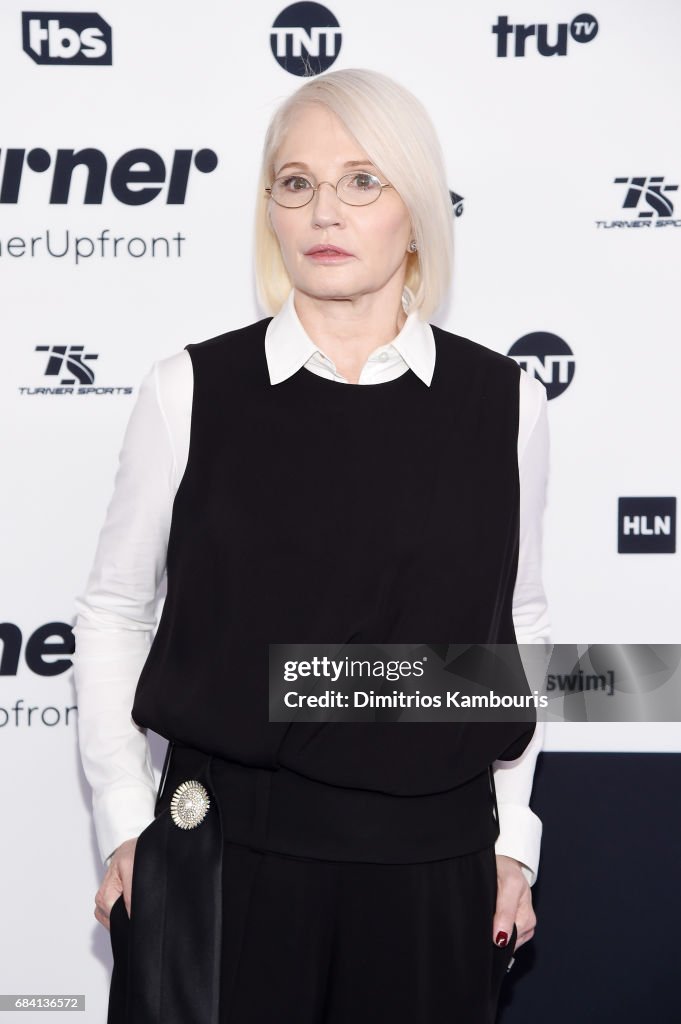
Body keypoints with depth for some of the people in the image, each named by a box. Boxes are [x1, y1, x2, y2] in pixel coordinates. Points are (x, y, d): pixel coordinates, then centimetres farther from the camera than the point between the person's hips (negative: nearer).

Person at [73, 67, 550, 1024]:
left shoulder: (506, 403, 0)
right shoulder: (191, 390, -4)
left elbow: (518, 625, 8)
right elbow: (113, 611, 3)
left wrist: (512, 839, 8)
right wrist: (125, 823, 0)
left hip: (433, 866, 1)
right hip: (219, 863, -1)